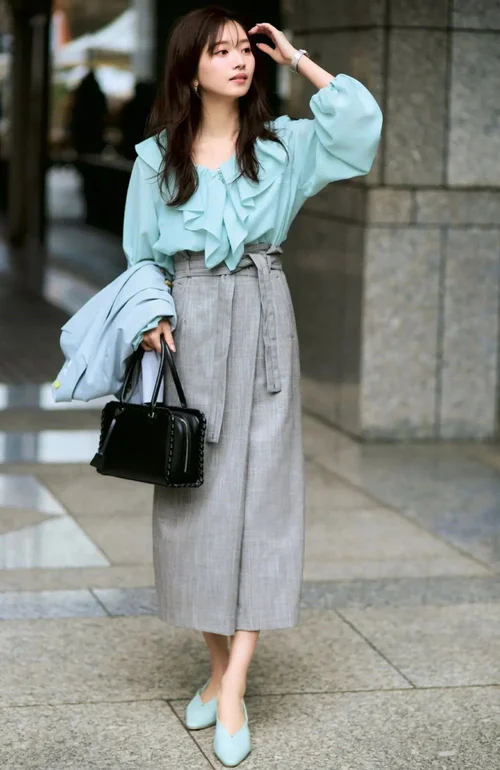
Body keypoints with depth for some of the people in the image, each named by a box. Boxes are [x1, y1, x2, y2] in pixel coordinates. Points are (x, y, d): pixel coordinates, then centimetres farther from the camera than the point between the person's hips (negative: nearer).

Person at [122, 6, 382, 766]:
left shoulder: (282, 145, 5)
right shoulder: (158, 157, 6)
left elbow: (363, 121, -9)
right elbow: (141, 254, 10)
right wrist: (150, 314, -8)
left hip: (262, 323, -1)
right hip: (189, 330, 1)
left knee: (258, 490, -8)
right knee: (193, 494, 3)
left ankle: (234, 690, -8)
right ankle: (218, 667, 17)